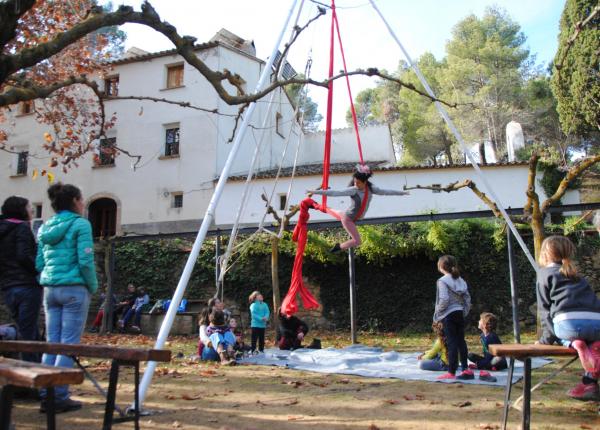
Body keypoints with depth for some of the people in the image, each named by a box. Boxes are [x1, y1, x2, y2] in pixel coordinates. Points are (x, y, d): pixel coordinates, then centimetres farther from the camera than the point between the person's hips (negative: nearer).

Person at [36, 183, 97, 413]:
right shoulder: (80, 224, -7)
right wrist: (92, 286, -1)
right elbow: (85, 261, -13)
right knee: (69, 344, -1)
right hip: (74, 289, -7)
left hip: (50, 289, 7)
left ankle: (46, 395, 14)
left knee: (52, 342, 11)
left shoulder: (45, 228, 13)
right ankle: (59, 397, 1)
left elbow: (39, 263, 11)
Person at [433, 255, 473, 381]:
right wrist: (464, 312, 16)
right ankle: (466, 369, 16)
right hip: (460, 314, 7)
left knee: (452, 343, -5)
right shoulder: (461, 281, 11)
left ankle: (451, 372, -1)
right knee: (461, 342, 12)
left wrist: (437, 313, -8)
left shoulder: (443, 281, -11)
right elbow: (467, 299, 10)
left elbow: (444, 299, -20)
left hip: (448, 315, -7)